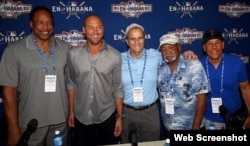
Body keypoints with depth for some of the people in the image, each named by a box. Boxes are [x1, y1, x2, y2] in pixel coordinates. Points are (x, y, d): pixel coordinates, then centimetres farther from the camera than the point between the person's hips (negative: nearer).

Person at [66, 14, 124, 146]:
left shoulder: (115, 56, -11)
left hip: (107, 116, -1)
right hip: (81, 116, 1)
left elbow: (118, 88, -6)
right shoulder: (73, 54, -7)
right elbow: (71, 84, 2)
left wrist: (120, 116, -4)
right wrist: (71, 111, 5)